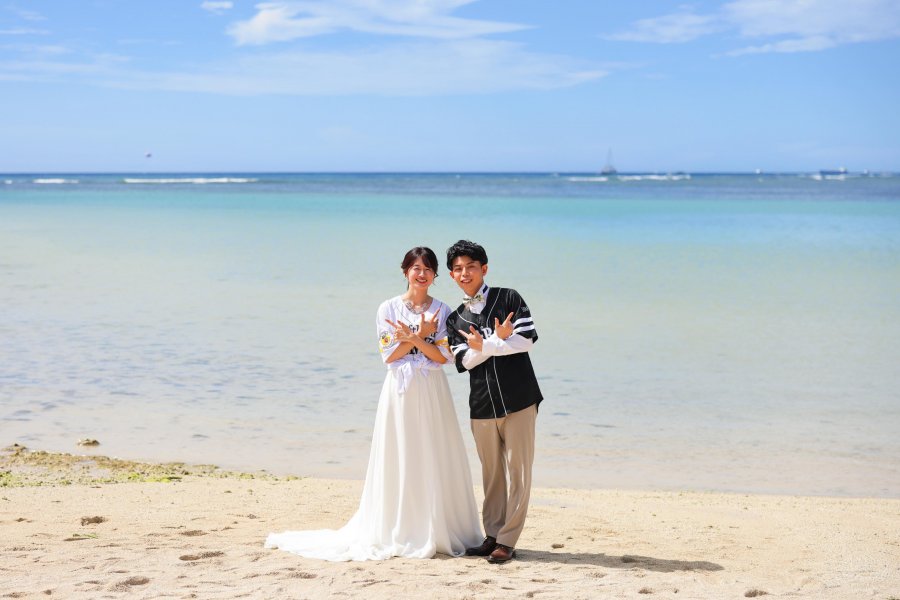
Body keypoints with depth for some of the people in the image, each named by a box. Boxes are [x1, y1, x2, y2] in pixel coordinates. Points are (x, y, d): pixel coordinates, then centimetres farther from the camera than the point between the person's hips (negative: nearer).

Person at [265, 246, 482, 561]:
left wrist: (412, 338, -15)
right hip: (400, 393, -1)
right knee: (399, 461, -1)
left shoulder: (441, 311, 6)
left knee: (435, 462, 1)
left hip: (432, 394, 2)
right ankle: (398, 533, 4)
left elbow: (443, 355, -2)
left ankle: (435, 531, 9)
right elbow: (389, 355, -4)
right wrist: (421, 335, -14)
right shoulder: (389, 309, 3)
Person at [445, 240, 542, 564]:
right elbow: (465, 360, -1)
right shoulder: (455, 320, 12)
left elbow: (527, 340, -8)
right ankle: (492, 535, 18)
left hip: (518, 400, -3)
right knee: (491, 474, 8)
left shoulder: (509, 299, 3)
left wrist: (484, 346, -11)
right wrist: (498, 340, -16)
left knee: (517, 471, -3)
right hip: (482, 405, 3)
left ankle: (507, 541, 1)